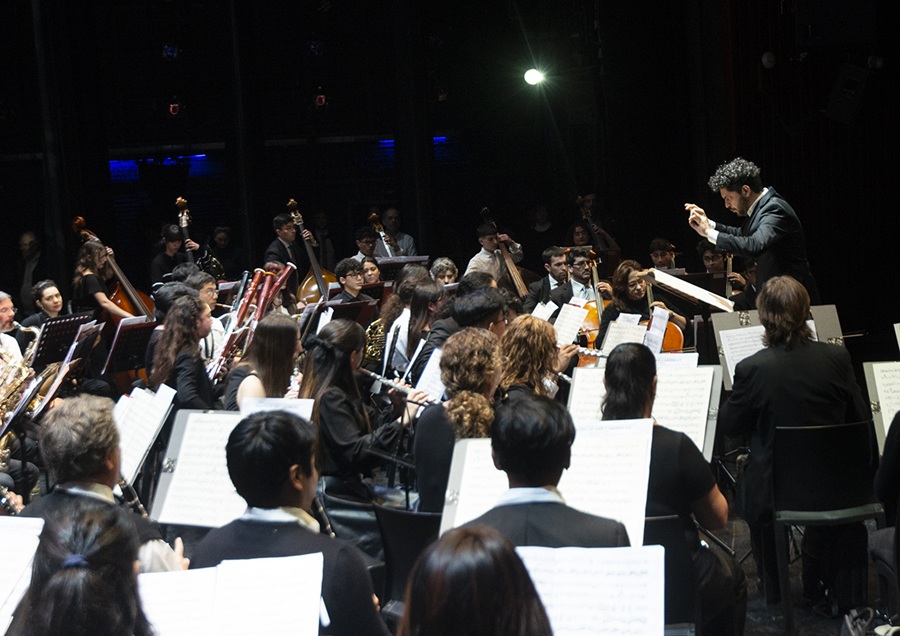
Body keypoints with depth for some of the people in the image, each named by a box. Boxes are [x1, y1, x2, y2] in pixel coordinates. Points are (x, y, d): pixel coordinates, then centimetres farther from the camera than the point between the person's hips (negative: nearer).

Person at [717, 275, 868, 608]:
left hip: (774, 490, -2)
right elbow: (860, 419, -1)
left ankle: (773, 590, 38)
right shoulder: (837, 358, -12)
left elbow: (728, 425, -5)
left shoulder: (751, 368, -20)